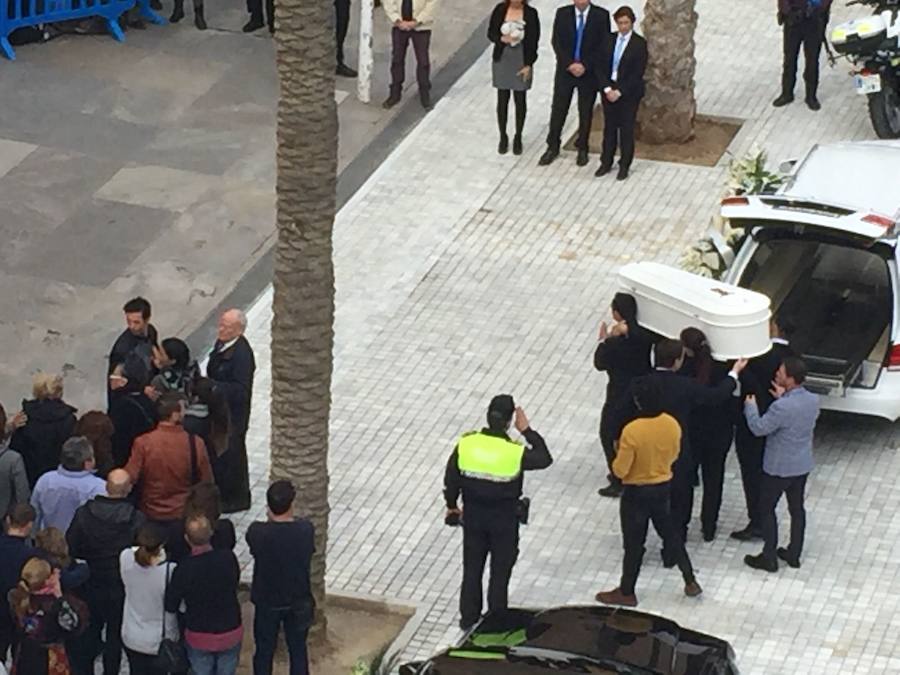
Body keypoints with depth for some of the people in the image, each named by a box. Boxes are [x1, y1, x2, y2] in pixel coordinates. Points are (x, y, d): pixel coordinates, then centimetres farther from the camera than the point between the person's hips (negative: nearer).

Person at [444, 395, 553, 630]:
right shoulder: (516, 452, -25)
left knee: (472, 569, 19)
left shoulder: (466, 444, -16)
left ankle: (468, 618, 30)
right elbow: (545, 459, -6)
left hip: (473, 516, 3)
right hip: (504, 521, -2)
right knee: (500, 572, 14)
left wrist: (452, 505, 13)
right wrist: (527, 431, -3)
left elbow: (451, 479, -4)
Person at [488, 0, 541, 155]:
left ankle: (518, 138, 21)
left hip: (522, 61, -1)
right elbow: (491, 33, 1)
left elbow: (534, 41, -7)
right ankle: (503, 137, 21)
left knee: (520, 100, 7)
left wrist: (528, 65, -10)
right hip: (502, 59, 1)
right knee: (502, 100, 7)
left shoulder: (531, 13, -9)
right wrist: (502, 39, -20)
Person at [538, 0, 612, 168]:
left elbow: (603, 46, -9)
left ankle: (582, 148, 23)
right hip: (565, 70, 1)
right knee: (558, 109, 6)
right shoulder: (562, 14, -2)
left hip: (589, 72, -1)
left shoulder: (601, 16, -8)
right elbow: (557, 42, -5)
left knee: (585, 112, 9)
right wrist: (570, 64, -16)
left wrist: (585, 65, -16)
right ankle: (553, 147, 18)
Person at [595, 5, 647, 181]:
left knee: (626, 129, 5)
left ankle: (624, 166, 16)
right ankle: (606, 163, 23)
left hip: (628, 93, -4)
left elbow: (638, 73, -13)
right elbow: (603, 66, 4)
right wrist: (607, 88, -9)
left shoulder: (640, 44, -9)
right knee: (609, 127, 11)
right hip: (609, 90, 4)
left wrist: (619, 91, -16)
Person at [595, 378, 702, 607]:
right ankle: (690, 581, 32)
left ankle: (626, 593, 27)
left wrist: (619, 455, -2)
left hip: (636, 493, -5)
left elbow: (620, 470, -20)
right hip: (663, 487, 5)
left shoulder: (632, 431, -29)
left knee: (634, 543, 11)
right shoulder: (672, 424, -12)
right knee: (669, 533, 25)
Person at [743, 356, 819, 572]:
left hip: (779, 467, -7)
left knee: (766, 509, 10)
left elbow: (759, 428, -18)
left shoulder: (782, 407, -31)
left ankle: (769, 558, 15)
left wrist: (750, 406, -3)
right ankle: (794, 554, 30)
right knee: (797, 508, 19)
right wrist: (783, 398, 9)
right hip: (803, 465, 7)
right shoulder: (813, 400, -8)